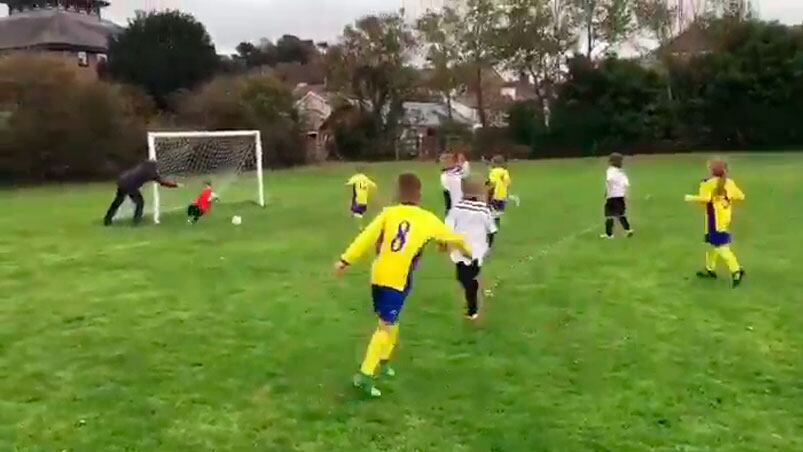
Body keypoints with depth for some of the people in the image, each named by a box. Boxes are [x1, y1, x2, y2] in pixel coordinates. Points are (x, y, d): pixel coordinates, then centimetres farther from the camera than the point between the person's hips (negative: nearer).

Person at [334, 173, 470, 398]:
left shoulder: (389, 213, 5)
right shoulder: (427, 219, 4)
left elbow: (366, 237, -5)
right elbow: (452, 237, 21)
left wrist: (345, 260, -3)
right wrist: (467, 250, 41)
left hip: (378, 276, 4)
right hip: (398, 280, -4)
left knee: (390, 322, 23)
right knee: (386, 327, -2)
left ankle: (384, 361, 39)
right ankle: (365, 375, -9)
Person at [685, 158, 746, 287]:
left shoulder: (708, 183, -14)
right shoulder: (730, 182, 5)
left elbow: (705, 199, -27)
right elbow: (741, 196, 5)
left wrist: (691, 198, -11)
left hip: (715, 219, -8)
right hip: (726, 217, 8)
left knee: (721, 246, -7)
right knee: (714, 243, 20)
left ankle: (736, 270, -15)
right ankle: (710, 269, 31)